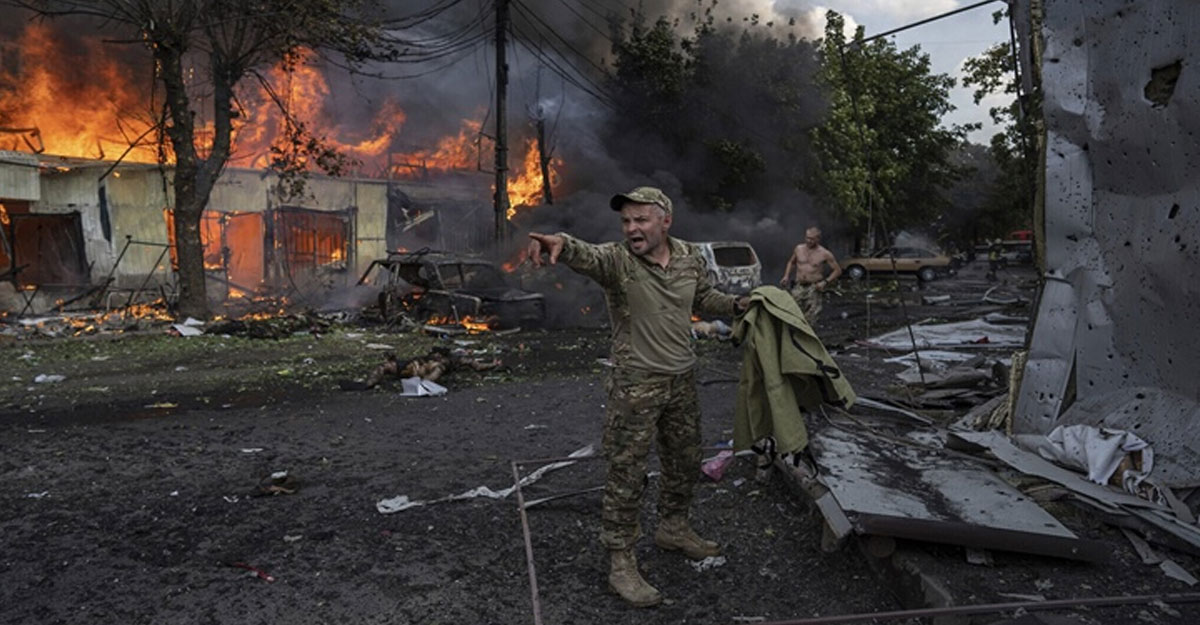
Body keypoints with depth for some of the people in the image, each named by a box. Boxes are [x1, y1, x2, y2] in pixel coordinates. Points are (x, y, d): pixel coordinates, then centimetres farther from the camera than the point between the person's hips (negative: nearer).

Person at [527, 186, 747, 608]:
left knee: (685, 462, 19)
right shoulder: (617, 260, -16)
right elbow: (586, 256, -40)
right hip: (635, 385, -5)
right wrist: (561, 243, -61)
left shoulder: (690, 257, 1)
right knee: (626, 473, -1)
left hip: (683, 380, 6)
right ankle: (620, 564, 12)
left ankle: (673, 529, 42)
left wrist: (737, 305, 4)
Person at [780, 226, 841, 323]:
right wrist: (786, 276, 9)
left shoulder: (825, 254, -4)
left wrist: (825, 282, -10)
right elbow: (791, 262, 24)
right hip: (798, 287, 3)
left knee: (810, 320, -3)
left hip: (813, 289, -3)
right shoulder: (798, 249, 6)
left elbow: (837, 270, 2)